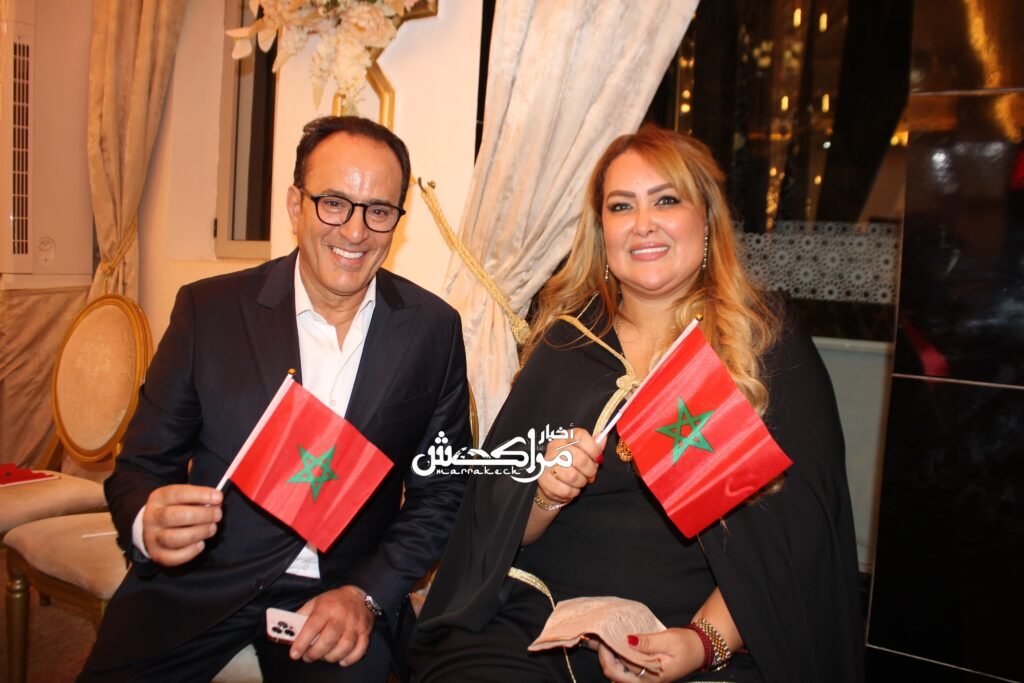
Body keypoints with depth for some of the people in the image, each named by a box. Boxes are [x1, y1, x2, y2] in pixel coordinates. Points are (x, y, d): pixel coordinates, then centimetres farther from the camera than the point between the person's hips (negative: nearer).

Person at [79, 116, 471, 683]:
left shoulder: (434, 329, -3)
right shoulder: (209, 309, -4)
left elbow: (440, 492, 2)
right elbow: (140, 465, 1)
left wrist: (368, 594, -11)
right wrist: (147, 524, -22)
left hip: (340, 591, 1)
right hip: (199, 582, 0)